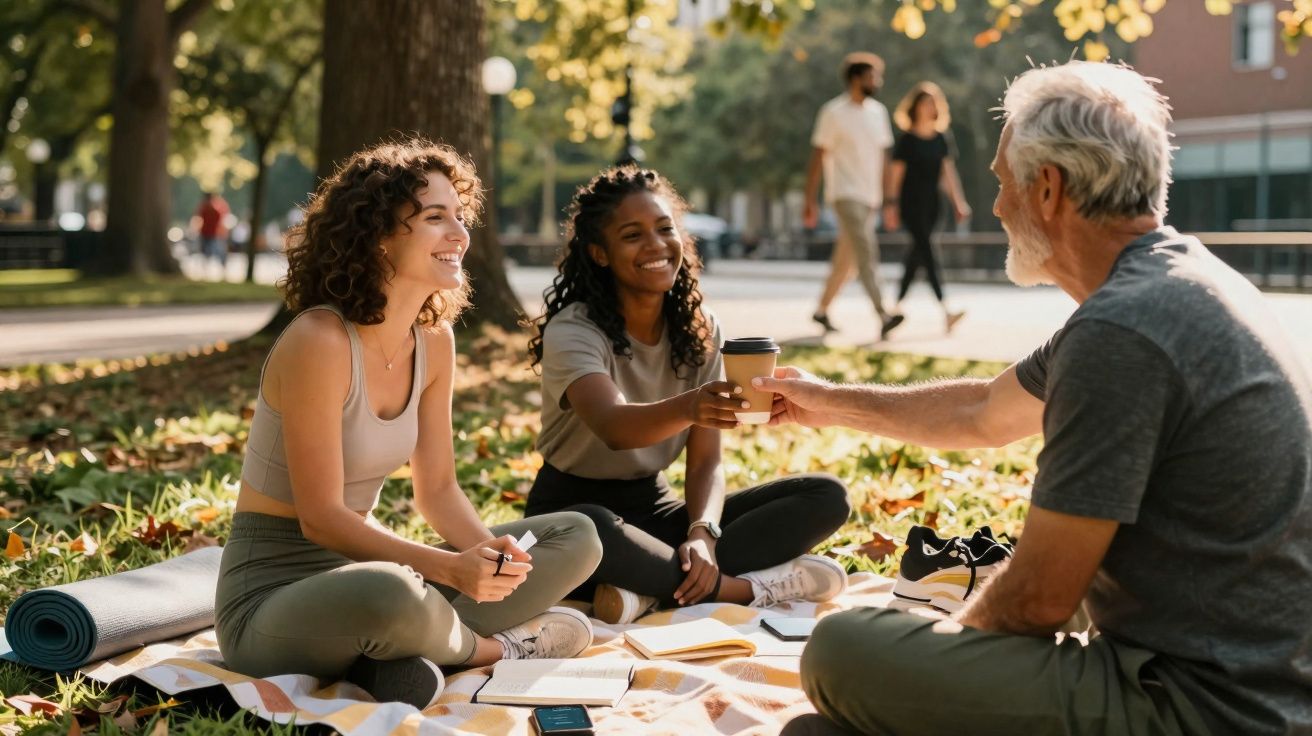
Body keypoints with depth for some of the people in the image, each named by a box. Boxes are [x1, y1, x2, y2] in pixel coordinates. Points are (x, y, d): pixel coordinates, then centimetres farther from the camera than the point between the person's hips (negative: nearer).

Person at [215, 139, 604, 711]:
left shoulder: (434, 340, 2)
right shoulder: (319, 341, -21)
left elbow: (438, 489, 5)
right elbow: (321, 518, -22)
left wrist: (490, 553, -15)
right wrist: (451, 568, -31)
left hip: (357, 571, 8)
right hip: (273, 594, -8)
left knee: (576, 538, 1)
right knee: (391, 592, -42)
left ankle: (406, 656, -13)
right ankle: (490, 648, -8)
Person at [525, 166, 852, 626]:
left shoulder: (698, 328, 1)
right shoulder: (573, 331, -17)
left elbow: (705, 460, -3)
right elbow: (613, 427, -38)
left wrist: (703, 534, -24)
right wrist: (688, 408, -59)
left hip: (655, 507, 6)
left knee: (827, 496, -10)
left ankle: (651, 589, -24)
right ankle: (737, 588, -22)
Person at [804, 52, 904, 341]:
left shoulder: (878, 111, 12)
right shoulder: (833, 113, -6)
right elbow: (818, 157, -5)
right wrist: (810, 200, -8)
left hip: (870, 197, 7)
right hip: (846, 195, -7)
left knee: (847, 259, 11)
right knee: (867, 253, -18)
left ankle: (822, 311, 25)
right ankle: (883, 317, -26)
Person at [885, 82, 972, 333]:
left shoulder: (941, 140, 9)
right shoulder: (907, 140, -6)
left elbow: (948, 171, 12)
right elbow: (895, 173, -5)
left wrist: (958, 201, 8)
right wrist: (891, 204, -8)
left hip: (931, 204, 6)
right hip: (911, 204, -6)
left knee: (917, 252, 10)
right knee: (927, 251, -13)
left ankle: (898, 304, 23)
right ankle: (945, 309, -23)